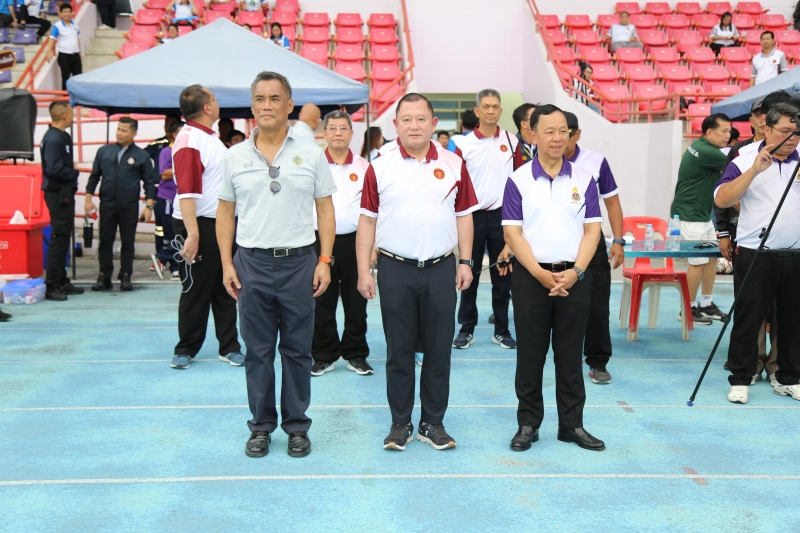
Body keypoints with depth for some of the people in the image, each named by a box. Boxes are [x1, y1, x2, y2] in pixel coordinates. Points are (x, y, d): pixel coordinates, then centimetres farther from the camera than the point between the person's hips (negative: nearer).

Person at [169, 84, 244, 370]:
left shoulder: (212, 138, 14)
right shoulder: (189, 140, -16)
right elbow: (186, 191, -23)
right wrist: (192, 234, -28)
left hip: (223, 224, 9)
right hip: (200, 225, -8)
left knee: (226, 289, 12)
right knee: (196, 291, 1)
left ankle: (229, 347, 19)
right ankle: (185, 349, 14)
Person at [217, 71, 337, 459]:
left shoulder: (311, 154, 3)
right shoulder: (236, 157, 6)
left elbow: (325, 209, 4)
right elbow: (225, 213, 10)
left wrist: (325, 260, -4)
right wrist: (226, 264, 3)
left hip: (299, 262, -1)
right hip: (252, 264, 1)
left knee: (297, 350, 7)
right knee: (258, 351, 9)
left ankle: (297, 426, 19)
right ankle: (261, 426, 21)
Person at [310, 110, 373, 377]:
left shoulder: (363, 167, 5)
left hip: (354, 240, 1)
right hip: (320, 240, 0)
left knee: (355, 300, 7)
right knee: (322, 302, 7)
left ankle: (356, 354, 20)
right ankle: (323, 355, 19)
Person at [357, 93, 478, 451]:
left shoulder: (453, 165, 4)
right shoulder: (380, 166, 0)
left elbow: (463, 216, 9)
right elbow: (367, 220, 1)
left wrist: (466, 262, 3)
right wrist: (363, 271, -2)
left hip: (440, 270, 1)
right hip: (395, 270, -1)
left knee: (439, 350, 7)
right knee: (399, 351, 7)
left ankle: (434, 423, 20)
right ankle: (400, 423, 19)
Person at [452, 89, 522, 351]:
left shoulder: (511, 143, 4)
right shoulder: (464, 145, -1)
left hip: (502, 215, 1)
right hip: (473, 216, -1)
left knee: (502, 275, 6)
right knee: (469, 274, 5)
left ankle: (501, 330, 16)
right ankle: (466, 329, 14)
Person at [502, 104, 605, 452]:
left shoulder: (583, 179, 6)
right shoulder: (518, 180, 0)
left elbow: (592, 229, 3)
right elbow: (512, 232, -5)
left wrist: (576, 271, -11)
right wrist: (540, 273, -15)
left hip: (574, 277, 2)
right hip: (531, 276, -1)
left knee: (570, 355, 9)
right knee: (530, 355, 5)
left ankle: (572, 424, 19)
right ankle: (528, 424, 16)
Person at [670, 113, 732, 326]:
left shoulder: (704, 148, 11)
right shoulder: (706, 152, -21)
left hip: (702, 215, 11)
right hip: (689, 216, -11)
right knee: (698, 262, -6)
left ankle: (706, 304, 22)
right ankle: (689, 309, 5)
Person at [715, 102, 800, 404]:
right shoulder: (745, 162, -3)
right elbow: (721, 199, -14)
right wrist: (755, 170, -23)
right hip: (755, 255, -4)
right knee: (748, 320, 1)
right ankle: (740, 380, 11)